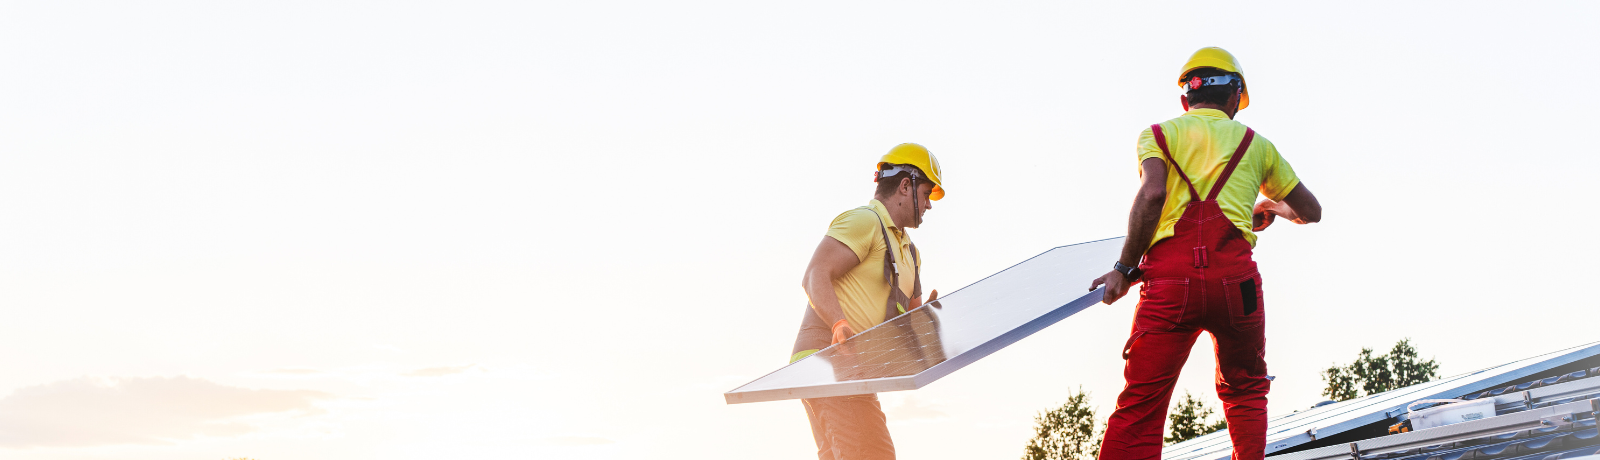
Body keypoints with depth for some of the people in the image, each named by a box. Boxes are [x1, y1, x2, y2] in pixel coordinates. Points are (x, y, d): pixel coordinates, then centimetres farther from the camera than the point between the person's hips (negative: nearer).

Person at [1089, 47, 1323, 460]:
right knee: (1245, 392, 23)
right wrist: (1273, 207, 50)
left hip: (1170, 277, -1)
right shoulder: (1255, 144, 21)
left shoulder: (1159, 133, 15)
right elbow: (1310, 212, 29)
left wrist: (1125, 268, -1)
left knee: (1140, 408, -5)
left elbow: (1152, 194, -6)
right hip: (1235, 278, 1)